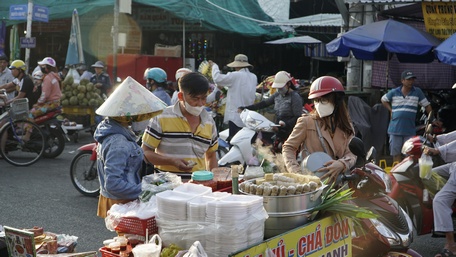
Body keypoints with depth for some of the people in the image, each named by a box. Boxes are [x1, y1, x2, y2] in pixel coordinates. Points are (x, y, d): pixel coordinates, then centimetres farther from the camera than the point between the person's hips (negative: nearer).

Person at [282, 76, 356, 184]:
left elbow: (351, 153, 7)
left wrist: (342, 164, -16)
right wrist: (296, 172, -11)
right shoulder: (306, 122, 3)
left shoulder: (346, 126, 14)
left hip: (337, 181, 3)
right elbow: (288, 148, 4)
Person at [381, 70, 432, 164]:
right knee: (396, 153, 5)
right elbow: (383, 100, 20)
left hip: (410, 129, -1)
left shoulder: (417, 92, 1)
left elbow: (427, 105, 6)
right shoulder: (394, 92, 2)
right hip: (395, 129, 1)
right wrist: (391, 110, 7)